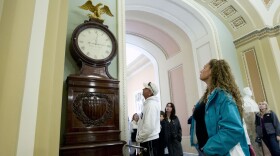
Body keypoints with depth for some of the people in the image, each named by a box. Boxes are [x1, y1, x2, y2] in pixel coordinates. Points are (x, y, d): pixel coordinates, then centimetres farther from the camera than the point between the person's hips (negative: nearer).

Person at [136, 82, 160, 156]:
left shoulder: (151, 104, -19)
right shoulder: (149, 103, 13)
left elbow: (149, 126, -26)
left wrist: (139, 138, -15)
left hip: (150, 141, -10)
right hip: (148, 140, 10)